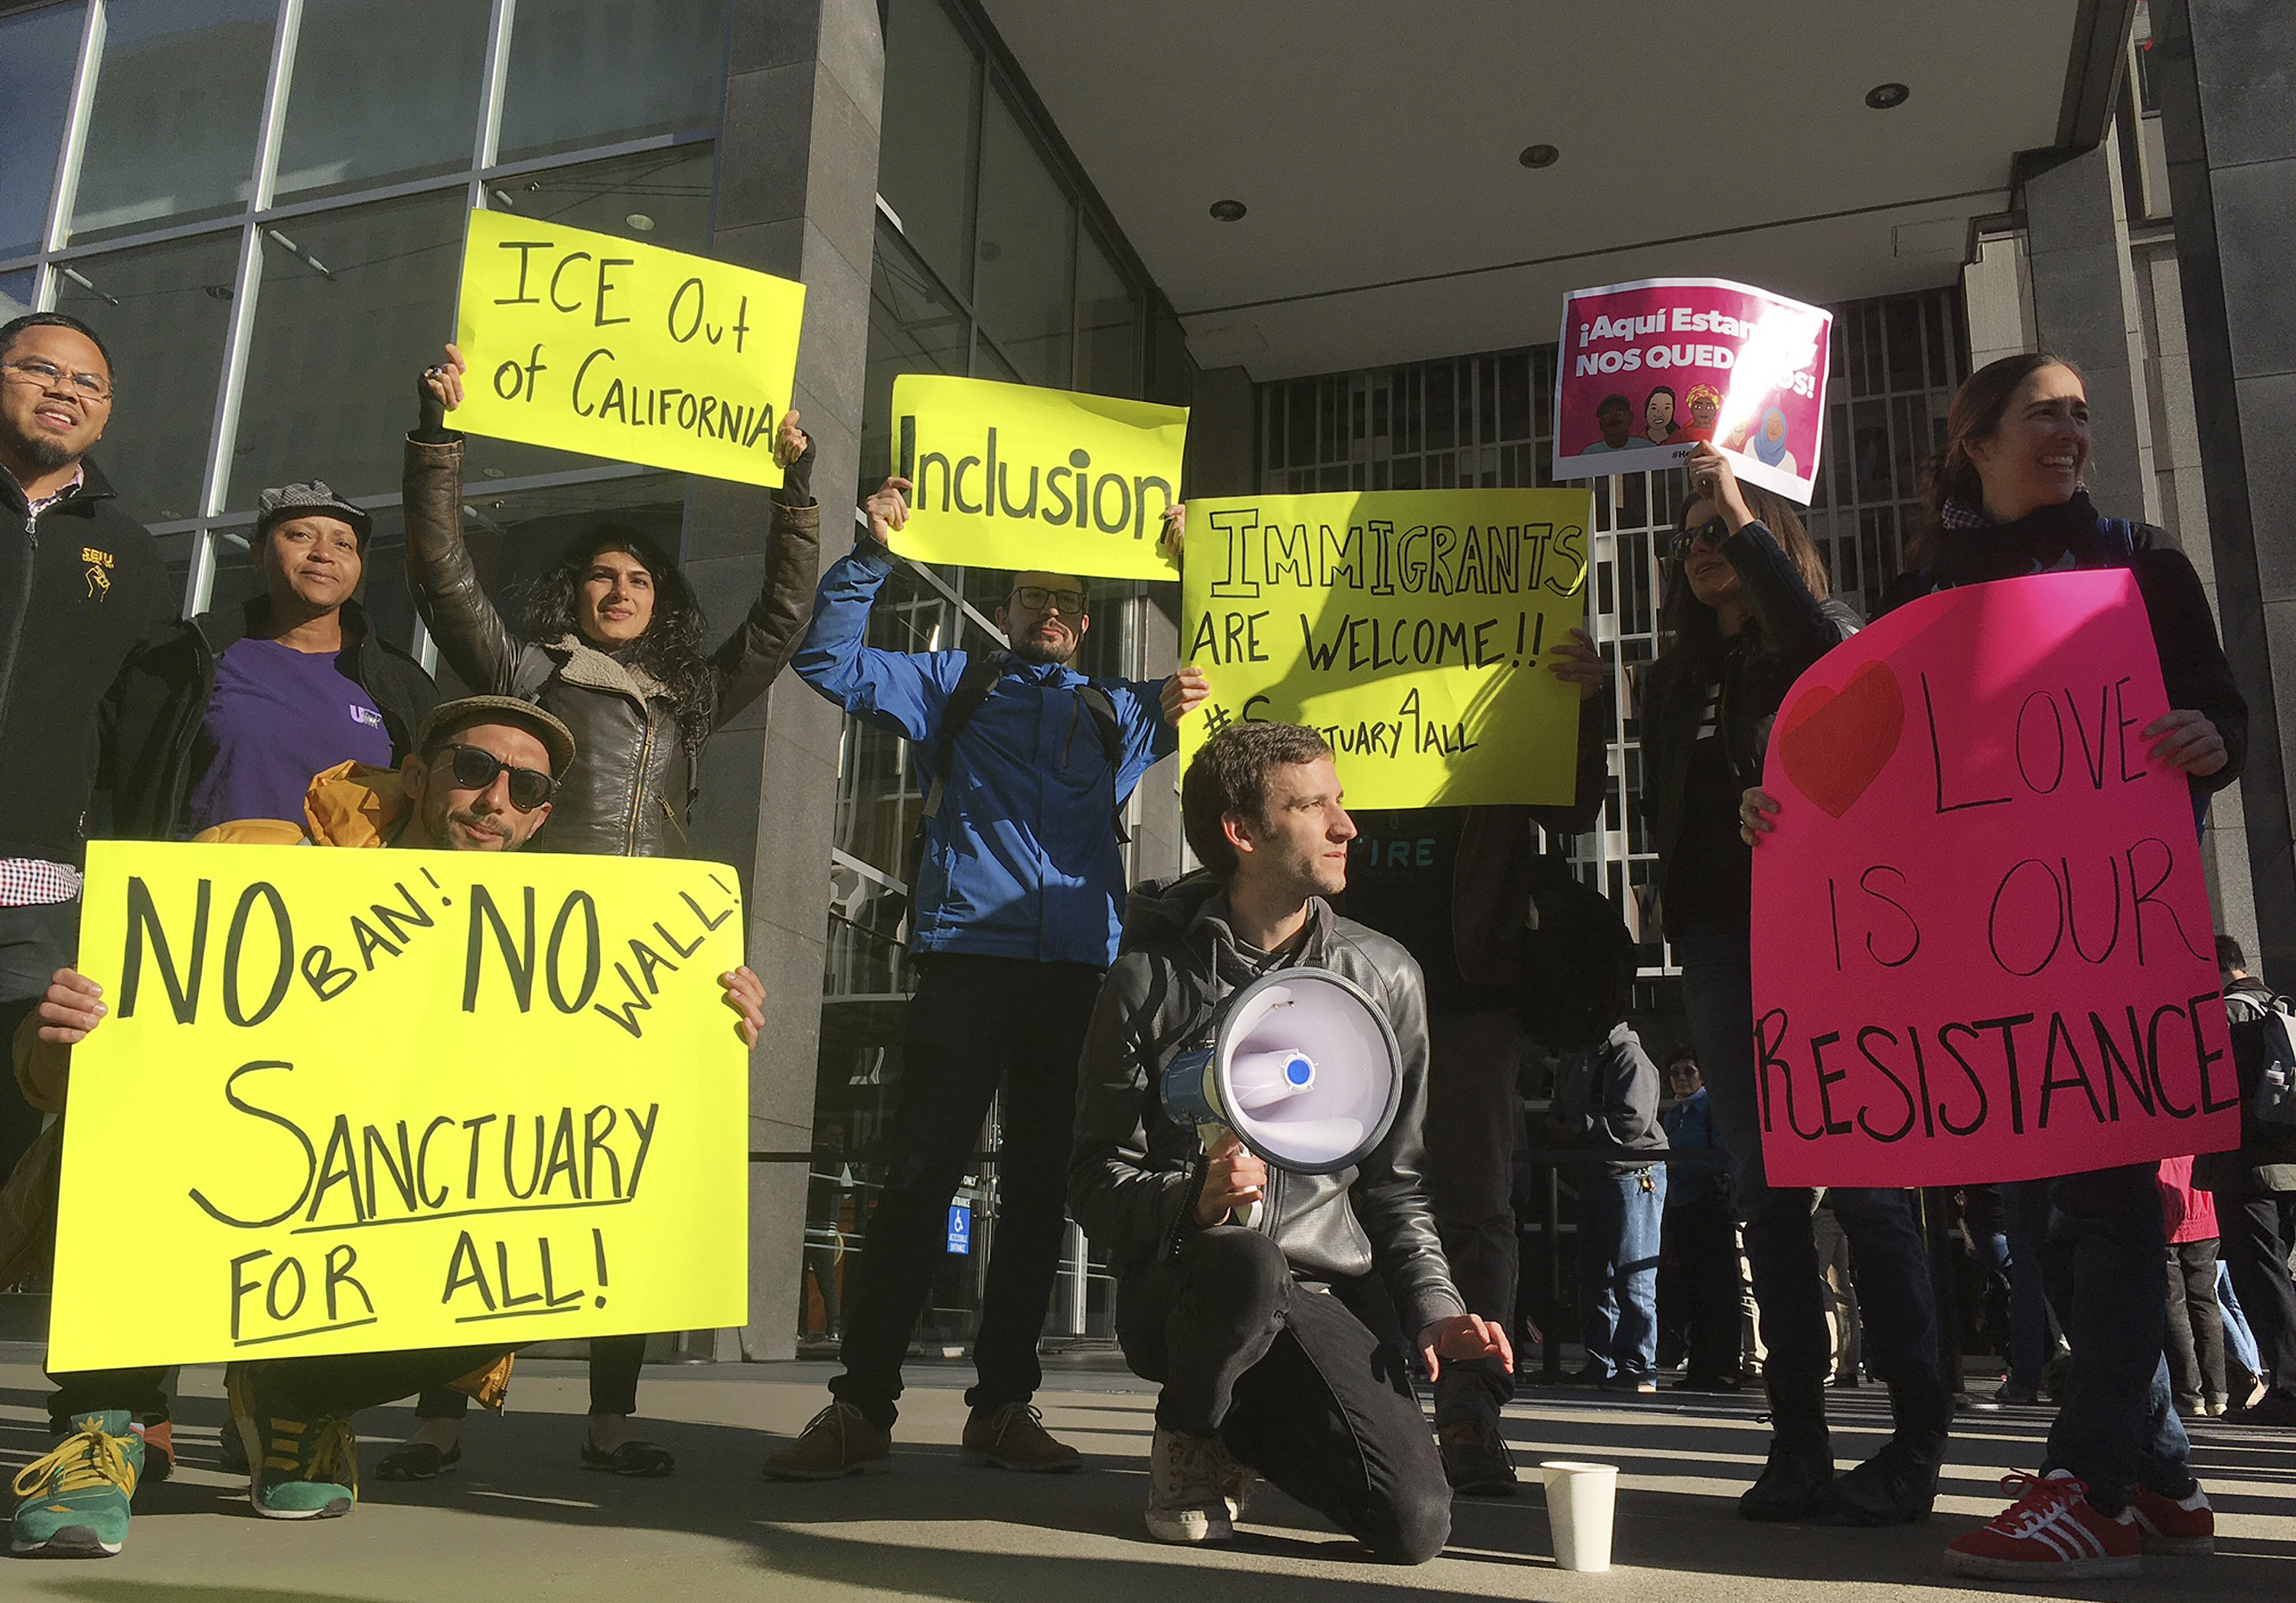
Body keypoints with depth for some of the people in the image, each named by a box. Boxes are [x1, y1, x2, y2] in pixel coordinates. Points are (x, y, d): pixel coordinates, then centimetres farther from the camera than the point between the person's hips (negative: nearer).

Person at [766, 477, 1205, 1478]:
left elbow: (1202, 686, 13)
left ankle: (1003, 1406, 15)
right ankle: (861, 1405, 0)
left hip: (1081, 970, 3)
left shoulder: (1116, 709, 24)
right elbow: (829, 661, 12)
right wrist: (874, 555, 2)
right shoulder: (953, 685, 18)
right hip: (969, 954, -3)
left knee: (1040, 1186, 6)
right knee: (919, 1176, -7)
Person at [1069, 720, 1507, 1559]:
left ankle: (1250, 1421, 17)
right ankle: (1190, 1434, -2)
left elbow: (1395, 1177, 10)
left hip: (1321, 1299, 3)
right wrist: (1191, 1200, -24)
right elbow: (1098, 1181, -3)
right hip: (1176, 1290, -3)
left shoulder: (1384, 977, 6)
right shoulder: (1149, 981, -3)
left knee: (1416, 1524, -16)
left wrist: (1432, 1303, -5)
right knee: (1243, 1260, -38)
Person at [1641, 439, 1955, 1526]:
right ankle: (1798, 1438, 3)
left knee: (1860, 1174, -9)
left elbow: (1830, 644, -17)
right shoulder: (1676, 677, 20)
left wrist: (1741, 513, -12)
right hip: (1720, 937, 4)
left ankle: (1917, 1437, -2)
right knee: (1763, 1184, 1)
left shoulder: (1819, 641, 8)